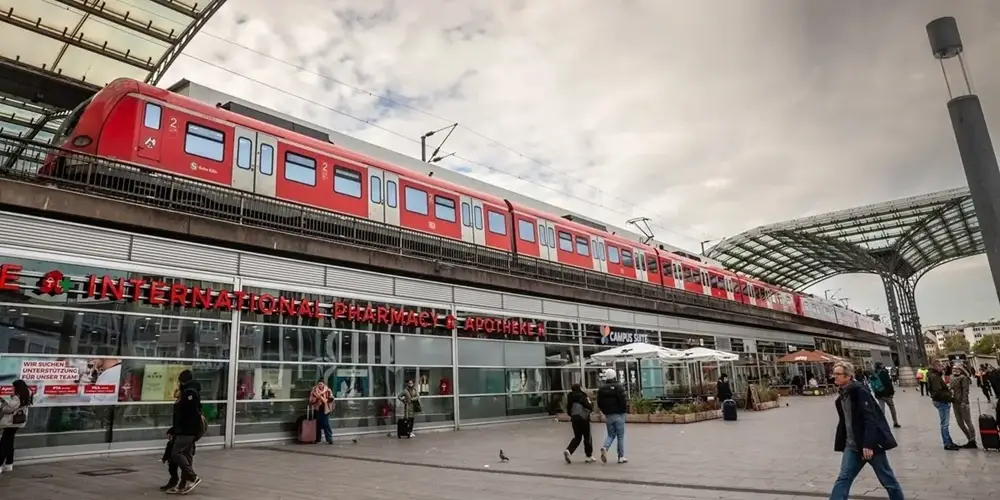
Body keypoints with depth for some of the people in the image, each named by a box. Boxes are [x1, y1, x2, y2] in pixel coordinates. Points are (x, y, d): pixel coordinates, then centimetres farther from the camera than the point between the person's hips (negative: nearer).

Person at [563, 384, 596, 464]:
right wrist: (591, 404, 4)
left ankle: (568, 450, -5)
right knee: (587, 437, 8)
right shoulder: (582, 396, -10)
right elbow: (589, 406, -17)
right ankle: (589, 456, 14)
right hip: (583, 418, -6)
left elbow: (568, 408, 10)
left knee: (577, 437, 15)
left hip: (574, 418, 6)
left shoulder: (571, 397, 7)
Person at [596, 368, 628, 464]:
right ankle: (621, 457, 8)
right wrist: (625, 410, -1)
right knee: (620, 436, 5)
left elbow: (599, 403, 7)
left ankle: (604, 448, -12)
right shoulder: (618, 387, -10)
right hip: (619, 415, -4)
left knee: (611, 434, 14)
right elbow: (623, 400, -16)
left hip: (608, 416, 4)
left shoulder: (601, 389, 5)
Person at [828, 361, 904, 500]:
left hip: (870, 445, -7)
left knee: (887, 479, 10)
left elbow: (870, 419, -21)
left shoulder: (859, 390, -16)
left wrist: (868, 445, -24)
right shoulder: (843, 395, 9)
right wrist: (841, 443, 15)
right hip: (853, 446, 7)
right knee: (843, 478, 0)